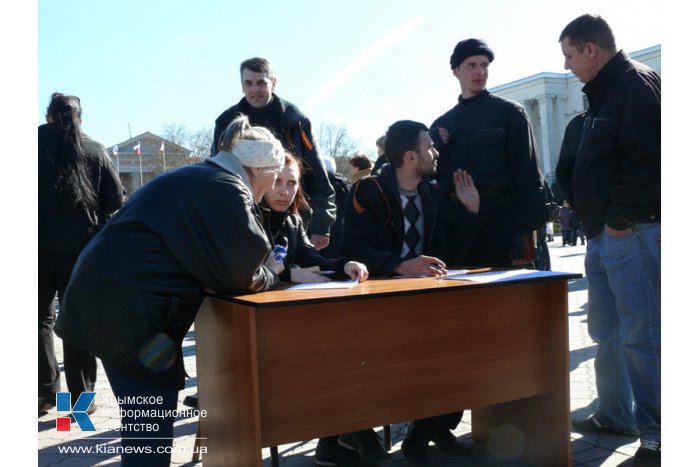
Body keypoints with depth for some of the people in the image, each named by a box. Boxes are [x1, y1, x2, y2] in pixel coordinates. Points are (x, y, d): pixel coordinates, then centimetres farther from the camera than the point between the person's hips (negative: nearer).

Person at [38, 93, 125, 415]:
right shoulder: (94, 150, -1)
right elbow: (116, 201, -2)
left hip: (41, 245, 0)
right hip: (82, 247, 0)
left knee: (42, 317, 15)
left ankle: (45, 392, 13)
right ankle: (81, 398, 12)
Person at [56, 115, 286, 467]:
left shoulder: (202, 178, 18)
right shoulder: (227, 190, -13)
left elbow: (215, 260, 23)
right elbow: (242, 276, -12)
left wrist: (263, 267, 12)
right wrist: (271, 273, 8)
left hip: (114, 296, 10)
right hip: (127, 305, -10)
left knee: (145, 414, 20)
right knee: (151, 419, -1)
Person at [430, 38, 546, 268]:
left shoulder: (510, 113, 3)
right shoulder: (442, 124, 15)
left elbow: (529, 176, -4)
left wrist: (525, 232, -13)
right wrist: (433, 146, -4)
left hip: (501, 224, -3)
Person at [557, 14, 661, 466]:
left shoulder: (637, 83, -10)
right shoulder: (601, 94, 20)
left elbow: (647, 157, -21)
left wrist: (621, 217, -18)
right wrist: (585, 205, 16)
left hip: (633, 234, -10)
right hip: (603, 236, 10)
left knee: (641, 336, -5)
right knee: (607, 332, 16)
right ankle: (616, 414, 30)